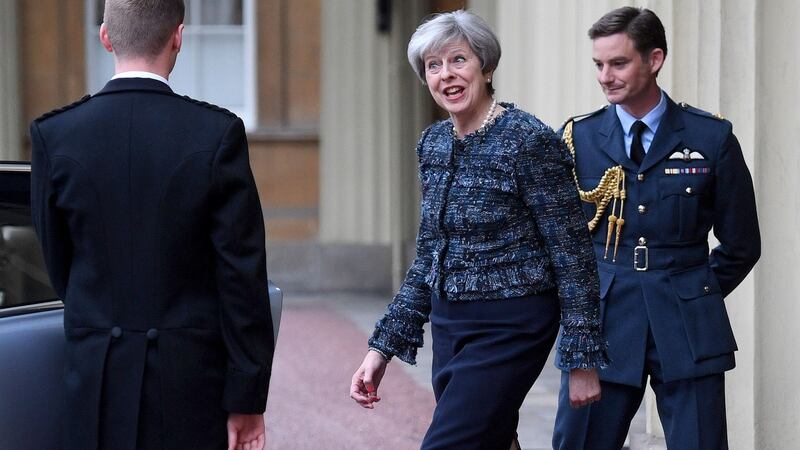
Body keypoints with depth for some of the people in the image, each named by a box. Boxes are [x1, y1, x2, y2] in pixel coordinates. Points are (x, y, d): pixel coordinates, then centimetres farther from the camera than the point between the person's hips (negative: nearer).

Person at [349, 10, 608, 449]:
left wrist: (582, 359, -12)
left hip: (509, 328, -7)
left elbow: (572, 255, -12)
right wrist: (382, 347, 11)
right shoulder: (432, 143, 8)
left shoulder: (530, 141, -14)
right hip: (449, 326, 7)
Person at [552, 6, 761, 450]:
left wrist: (691, 298, 7)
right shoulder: (577, 139, 4)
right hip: (600, 325, 1)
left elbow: (741, 246, 8)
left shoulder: (712, 138, 1)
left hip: (688, 330, -1)